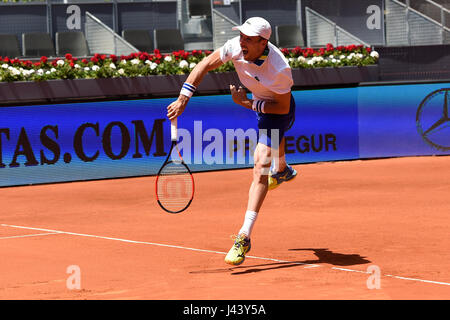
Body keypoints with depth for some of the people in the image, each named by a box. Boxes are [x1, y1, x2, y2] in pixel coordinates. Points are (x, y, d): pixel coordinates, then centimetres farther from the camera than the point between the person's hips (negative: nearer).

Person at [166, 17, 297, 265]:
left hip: (279, 110, -7)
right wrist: (183, 99, -24)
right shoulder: (236, 47, -28)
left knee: (261, 166, -23)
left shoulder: (279, 69, -42)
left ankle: (244, 238, -26)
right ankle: (282, 171, 78)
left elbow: (283, 107, -29)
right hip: (258, 100, 7)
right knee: (272, 140, 39)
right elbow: (204, 66, -17)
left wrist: (247, 104, -34)